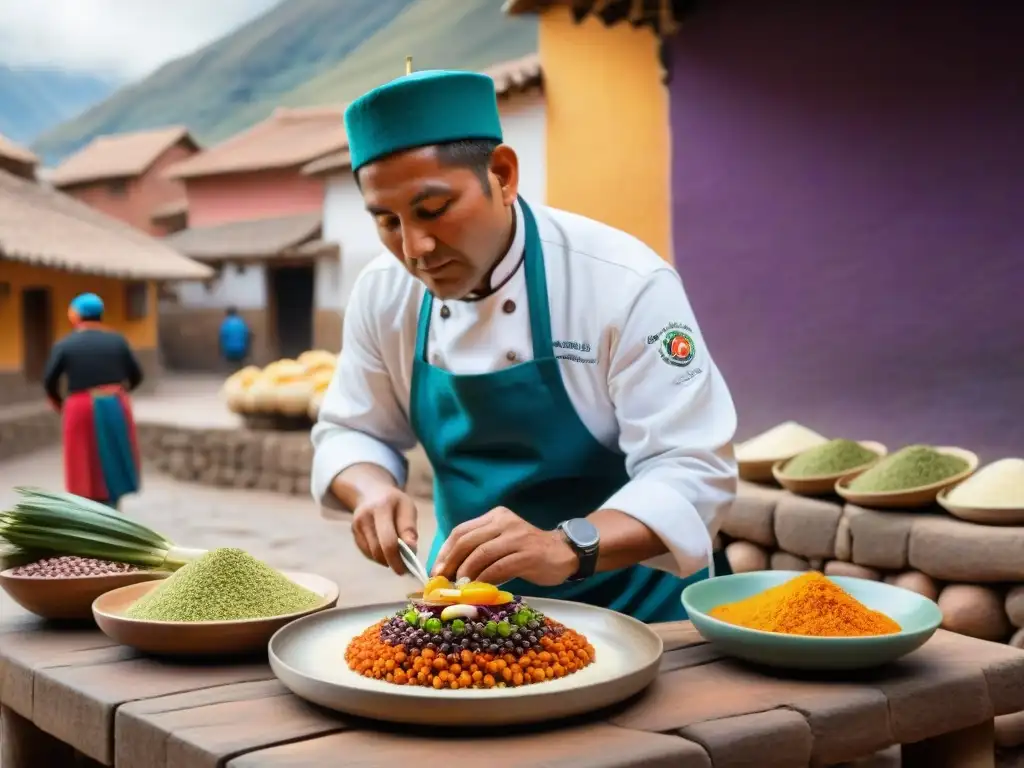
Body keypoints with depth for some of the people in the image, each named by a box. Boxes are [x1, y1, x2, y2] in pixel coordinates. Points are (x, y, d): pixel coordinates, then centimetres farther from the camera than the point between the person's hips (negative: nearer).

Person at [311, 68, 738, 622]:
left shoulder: (626, 283, -19)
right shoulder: (383, 294, -4)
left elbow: (691, 472, -21)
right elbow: (349, 433, 9)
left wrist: (567, 547, -37)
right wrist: (373, 490, -14)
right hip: (470, 596, 3)